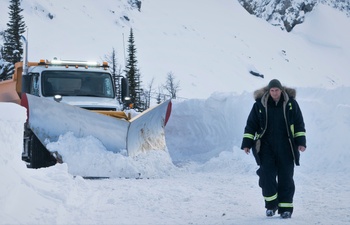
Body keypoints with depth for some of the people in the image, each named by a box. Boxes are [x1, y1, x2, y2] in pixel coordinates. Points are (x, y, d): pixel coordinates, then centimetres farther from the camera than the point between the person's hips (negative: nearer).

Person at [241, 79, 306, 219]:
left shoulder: (291, 103, 0)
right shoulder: (259, 104, -1)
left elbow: (299, 124, 6)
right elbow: (251, 125, 4)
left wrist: (300, 142, -1)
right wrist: (247, 143, -1)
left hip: (285, 148, 0)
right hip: (266, 147, 0)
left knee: (286, 177, 0)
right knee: (267, 176, -7)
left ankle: (286, 207, 8)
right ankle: (271, 205, 9)